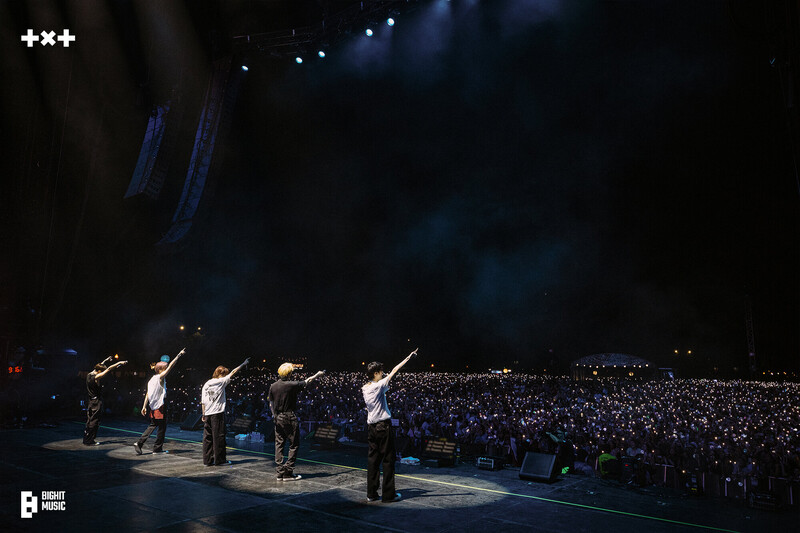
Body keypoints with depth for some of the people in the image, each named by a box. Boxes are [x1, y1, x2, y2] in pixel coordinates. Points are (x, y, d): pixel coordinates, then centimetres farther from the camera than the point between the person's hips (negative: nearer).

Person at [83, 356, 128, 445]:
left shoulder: (89, 375, 5)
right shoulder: (97, 377, -19)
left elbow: (98, 367, 22)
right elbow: (109, 369, -19)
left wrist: (104, 361, 34)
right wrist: (119, 363, -14)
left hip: (91, 402, 9)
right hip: (97, 402, -9)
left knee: (90, 421, 15)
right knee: (94, 422, -2)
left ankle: (86, 440, 21)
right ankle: (89, 441, 2)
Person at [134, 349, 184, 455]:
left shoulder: (152, 379, 11)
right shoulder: (160, 377, -11)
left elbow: (147, 394, 10)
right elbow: (171, 366, -15)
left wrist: (144, 407, 10)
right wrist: (179, 355, -14)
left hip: (152, 406, 8)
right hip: (160, 406, -8)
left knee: (153, 425, 17)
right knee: (162, 427, 4)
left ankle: (139, 443, 7)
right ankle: (157, 448, 9)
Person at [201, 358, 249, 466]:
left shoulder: (206, 385, 11)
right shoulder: (221, 382, -5)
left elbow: (203, 402, 10)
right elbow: (233, 373, 2)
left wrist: (203, 415, 14)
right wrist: (243, 364, 11)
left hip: (208, 414, 6)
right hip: (218, 413, -6)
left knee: (208, 437, 8)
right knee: (219, 437, 0)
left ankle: (208, 460, 12)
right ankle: (219, 460, 6)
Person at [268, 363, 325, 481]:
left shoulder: (273, 386, 2)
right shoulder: (292, 385, -13)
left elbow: (271, 404, 10)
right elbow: (307, 381, 2)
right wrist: (317, 374, 18)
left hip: (278, 418, 6)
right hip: (290, 418, -6)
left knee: (279, 445, 10)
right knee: (294, 445, 3)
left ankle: (280, 473, 12)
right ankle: (288, 473, 1)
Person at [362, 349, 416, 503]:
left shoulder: (365, 389, 8)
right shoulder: (378, 386, -12)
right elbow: (394, 371, -11)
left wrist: (383, 377, 22)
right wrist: (408, 358, -7)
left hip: (371, 427, 7)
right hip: (384, 426, -7)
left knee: (373, 459, 10)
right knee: (388, 459, 1)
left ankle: (371, 494, 13)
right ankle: (388, 494, 5)